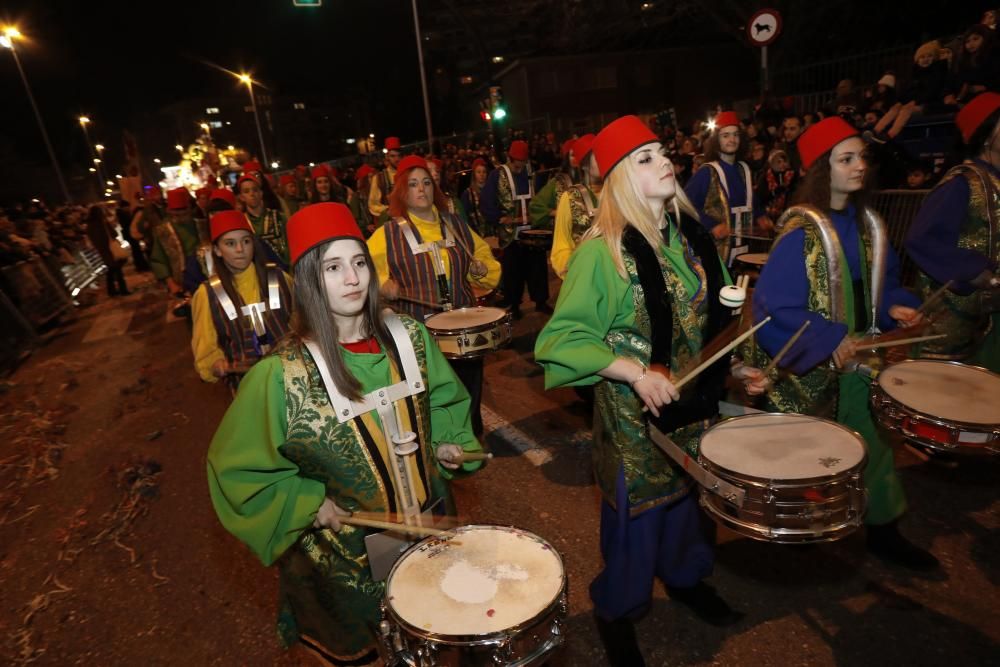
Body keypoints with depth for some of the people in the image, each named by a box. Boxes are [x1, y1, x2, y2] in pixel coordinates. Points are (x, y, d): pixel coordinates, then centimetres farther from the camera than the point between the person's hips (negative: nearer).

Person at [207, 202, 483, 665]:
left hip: (430, 524, 4)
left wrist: (447, 443, -7)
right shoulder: (282, 374, -23)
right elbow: (236, 465, -11)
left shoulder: (408, 337, -10)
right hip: (347, 550, -3)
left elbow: (444, 399, 7)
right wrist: (309, 504, -15)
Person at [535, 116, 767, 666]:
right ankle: (616, 610, 38)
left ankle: (683, 576, 54)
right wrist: (635, 371, -29)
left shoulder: (690, 235, 2)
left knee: (688, 494, 24)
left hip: (695, 401, 6)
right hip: (633, 414, -6)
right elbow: (563, 337, -21)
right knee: (635, 512, 11)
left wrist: (733, 365, 7)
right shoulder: (601, 252, -20)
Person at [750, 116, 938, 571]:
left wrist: (894, 307, -5)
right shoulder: (801, 231, -20)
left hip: (857, 355, 7)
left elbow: (881, 283, 16)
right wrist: (829, 341, -24)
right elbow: (773, 304, -24)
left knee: (872, 439, 14)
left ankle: (883, 530, 31)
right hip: (808, 363, -6)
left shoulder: (866, 225, 4)